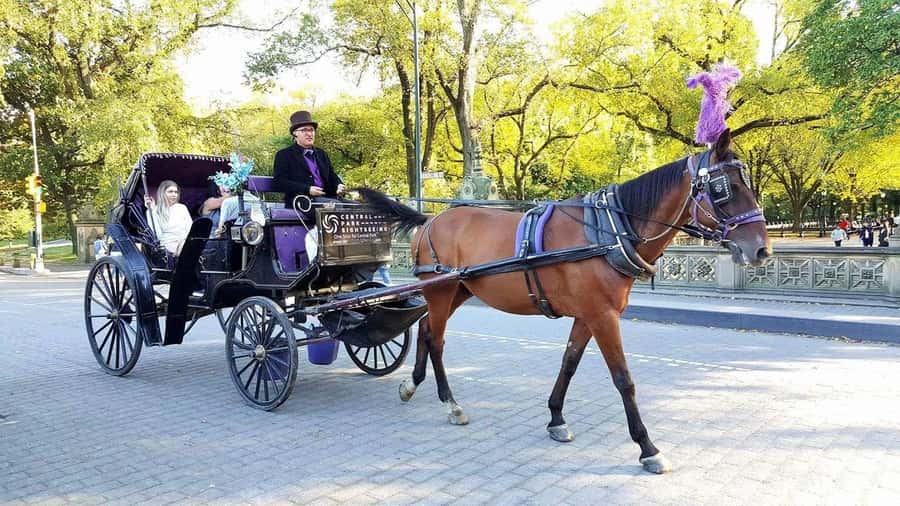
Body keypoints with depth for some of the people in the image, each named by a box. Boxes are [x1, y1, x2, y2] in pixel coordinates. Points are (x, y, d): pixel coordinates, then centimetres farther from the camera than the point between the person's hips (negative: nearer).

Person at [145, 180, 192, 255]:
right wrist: (151, 210, -8)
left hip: (186, 242, 3)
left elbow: (190, 229, 14)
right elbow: (156, 235, -6)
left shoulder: (182, 208, 18)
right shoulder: (155, 211, 7)